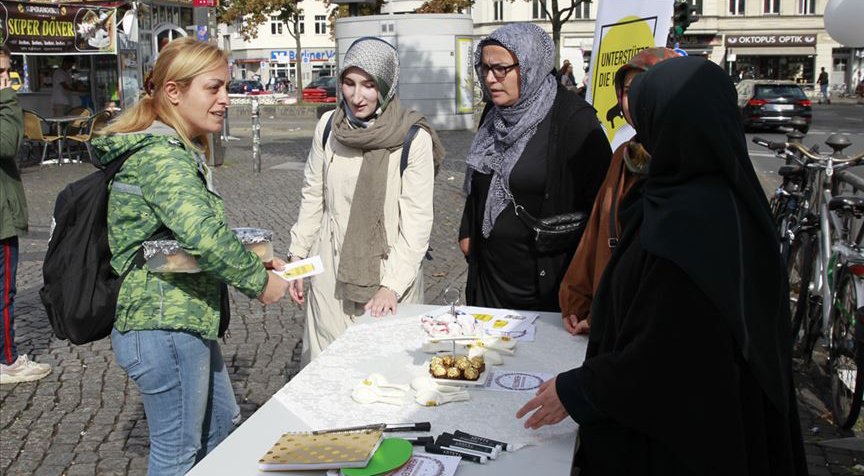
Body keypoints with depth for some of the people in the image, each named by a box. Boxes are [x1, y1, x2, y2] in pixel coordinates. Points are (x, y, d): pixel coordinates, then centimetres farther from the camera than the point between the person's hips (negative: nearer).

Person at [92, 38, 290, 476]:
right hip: (165, 329, -11)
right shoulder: (161, 156, -21)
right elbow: (205, 236, -35)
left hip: (185, 324, 11)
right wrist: (259, 281, -20)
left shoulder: (179, 152, 13)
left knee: (221, 422, 25)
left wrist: (258, 257, 6)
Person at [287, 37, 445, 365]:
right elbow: (313, 197, 11)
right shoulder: (328, 126, 2)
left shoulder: (414, 138, -10)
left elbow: (417, 221, -10)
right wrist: (296, 257, 10)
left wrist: (393, 285, -16)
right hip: (331, 273, 4)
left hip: (388, 272, -3)